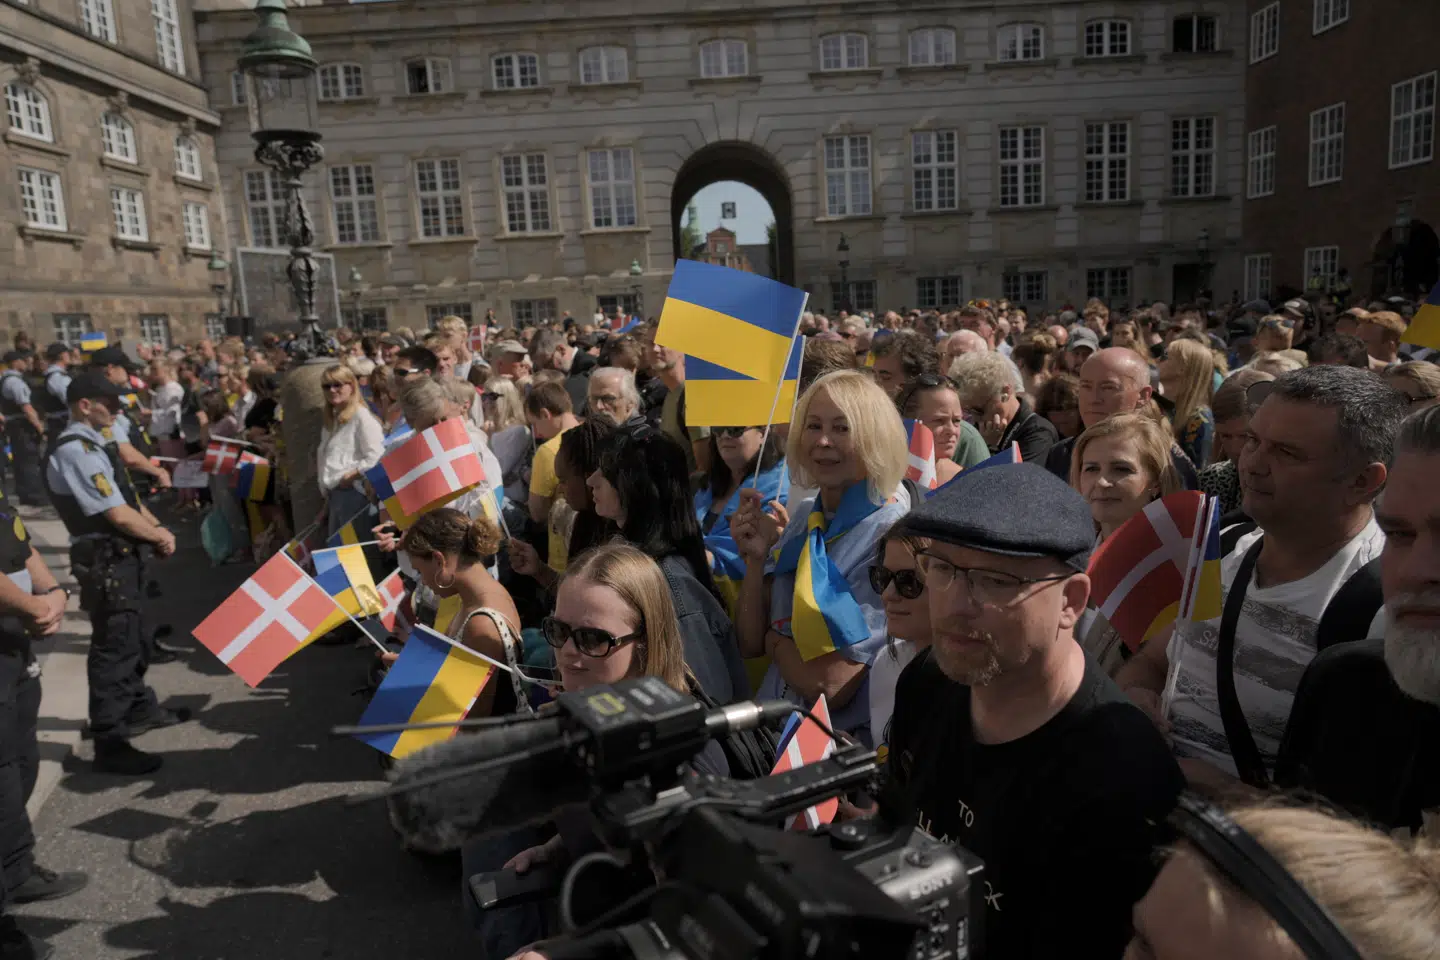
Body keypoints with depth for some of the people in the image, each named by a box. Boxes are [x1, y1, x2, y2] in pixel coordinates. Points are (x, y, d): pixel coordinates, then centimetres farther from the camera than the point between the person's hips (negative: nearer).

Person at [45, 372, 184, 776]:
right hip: (106, 561, -10)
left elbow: (128, 498, 15)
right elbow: (118, 515, -23)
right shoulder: (76, 451, -21)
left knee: (134, 639, 24)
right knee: (113, 648, -3)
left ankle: (140, 708, 42)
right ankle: (109, 743, 8)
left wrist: (157, 529, 0)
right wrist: (160, 537, -7)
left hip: (123, 555, 10)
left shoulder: (94, 444, 11)